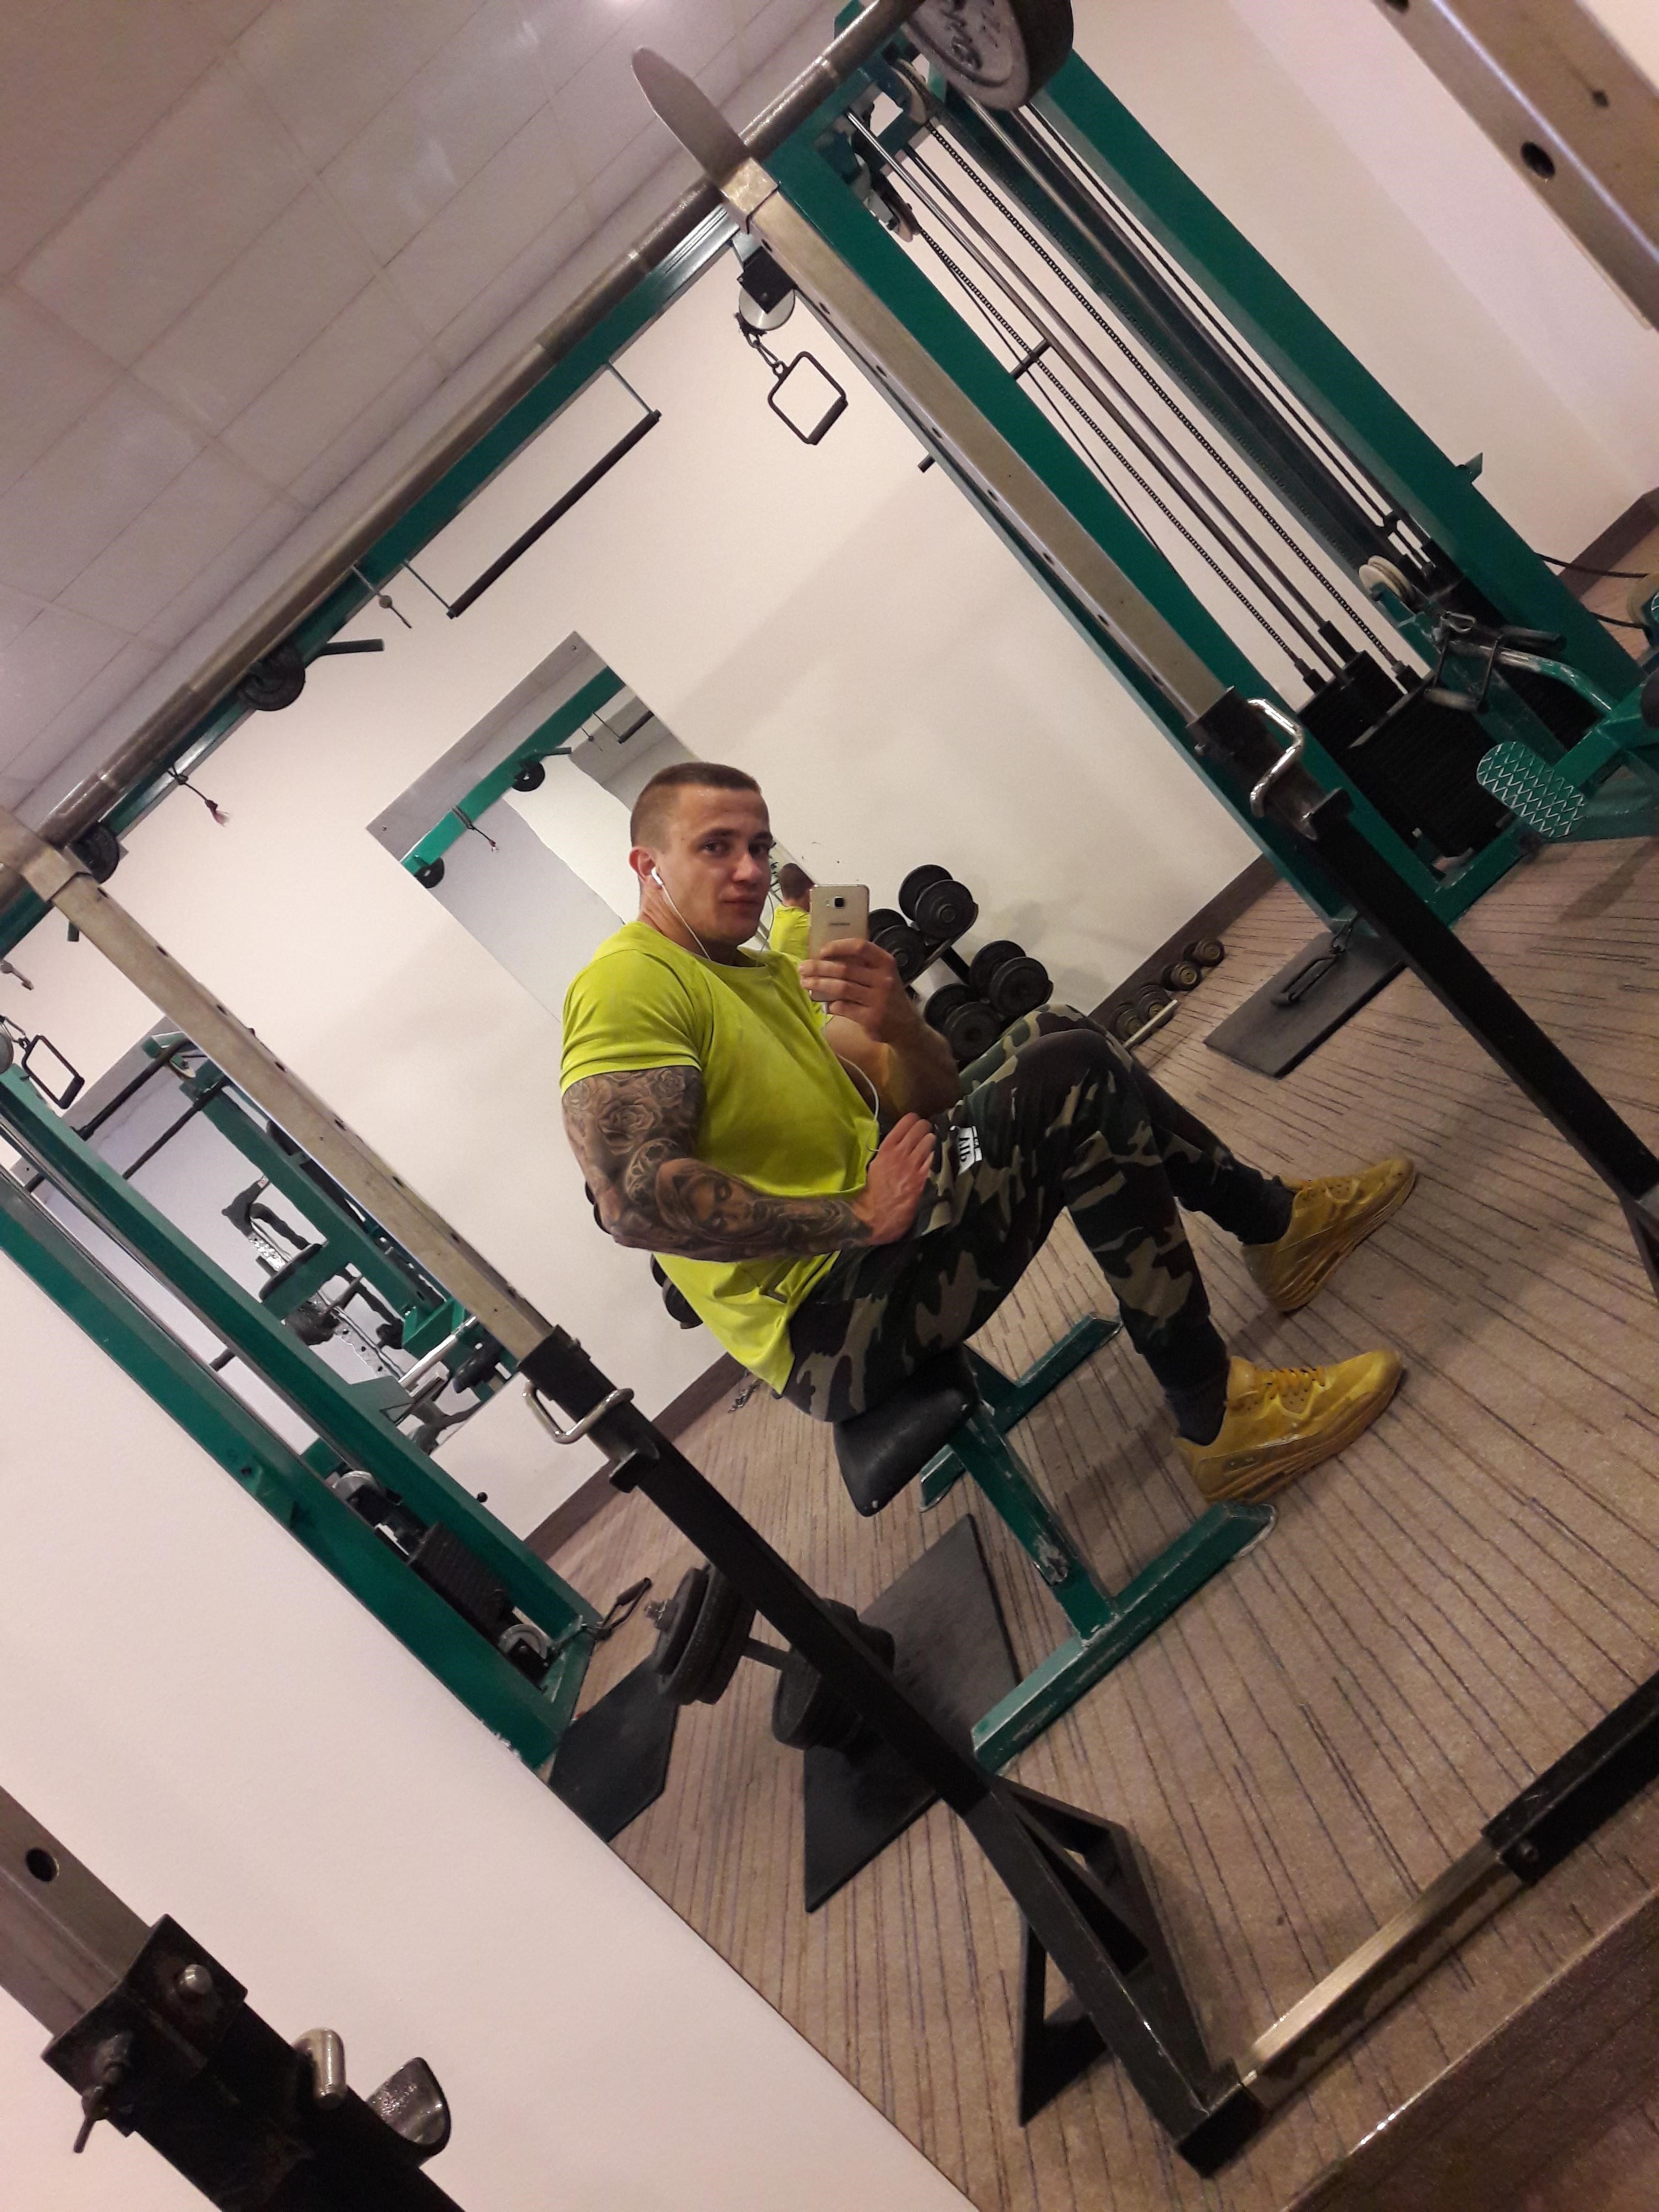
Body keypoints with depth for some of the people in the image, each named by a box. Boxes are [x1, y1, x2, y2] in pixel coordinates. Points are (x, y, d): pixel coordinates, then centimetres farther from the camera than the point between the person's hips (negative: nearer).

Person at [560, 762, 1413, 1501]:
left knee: (1053, 1037, 12)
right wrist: (857, 1217, -24)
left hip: (872, 1231, 10)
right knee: (1071, 1078, -19)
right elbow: (632, 1193, -27)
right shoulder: (626, 985, -12)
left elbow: (927, 1102, 9)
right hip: (830, 1332, -10)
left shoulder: (767, 973, 15)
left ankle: (1274, 1221, 17)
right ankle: (1217, 1416, -13)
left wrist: (901, 1030, -14)